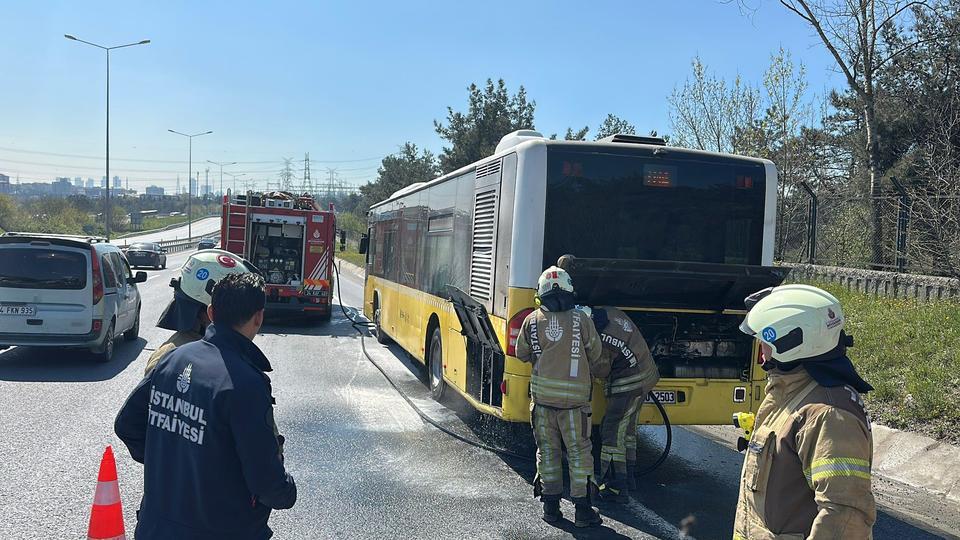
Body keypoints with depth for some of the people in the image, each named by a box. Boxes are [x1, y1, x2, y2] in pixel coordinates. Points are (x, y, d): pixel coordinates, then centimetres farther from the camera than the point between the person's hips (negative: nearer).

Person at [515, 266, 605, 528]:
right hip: (574, 397, -2)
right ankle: (583, 509, 7)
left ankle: (550, 505, 18)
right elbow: (595, 356, 4)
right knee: (578, 451, 6)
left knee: (547, 449, 13)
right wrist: (588, 374, 24)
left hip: (542, 395, 2)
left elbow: (521, 354, 11)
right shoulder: (581, 319, -6)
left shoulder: (532, 320, -1)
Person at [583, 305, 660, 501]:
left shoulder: (601, 342, -30)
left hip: (628, 386, -10)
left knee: (613, 434, -3)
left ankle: (616, 487, 0)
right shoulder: (611, 312, -5)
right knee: (628, 430, 19)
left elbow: (602, 372, -13)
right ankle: (629, 478, 30)